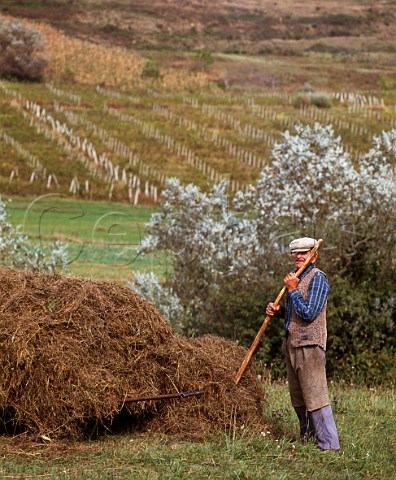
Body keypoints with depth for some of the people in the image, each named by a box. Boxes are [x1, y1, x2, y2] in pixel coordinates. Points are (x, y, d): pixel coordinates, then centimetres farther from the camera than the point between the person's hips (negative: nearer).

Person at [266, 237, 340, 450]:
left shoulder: (317, 278, -11)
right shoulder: (295, 276, 17)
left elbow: (308, 313, -19)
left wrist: (292, 290, -12)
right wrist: (277, 310, 7)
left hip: (309, 345, -9)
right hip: (291, 344, 9)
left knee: (315, 396, -13)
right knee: (298, 399, 13)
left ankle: (328, 443, -12)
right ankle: (306, 439, 23)